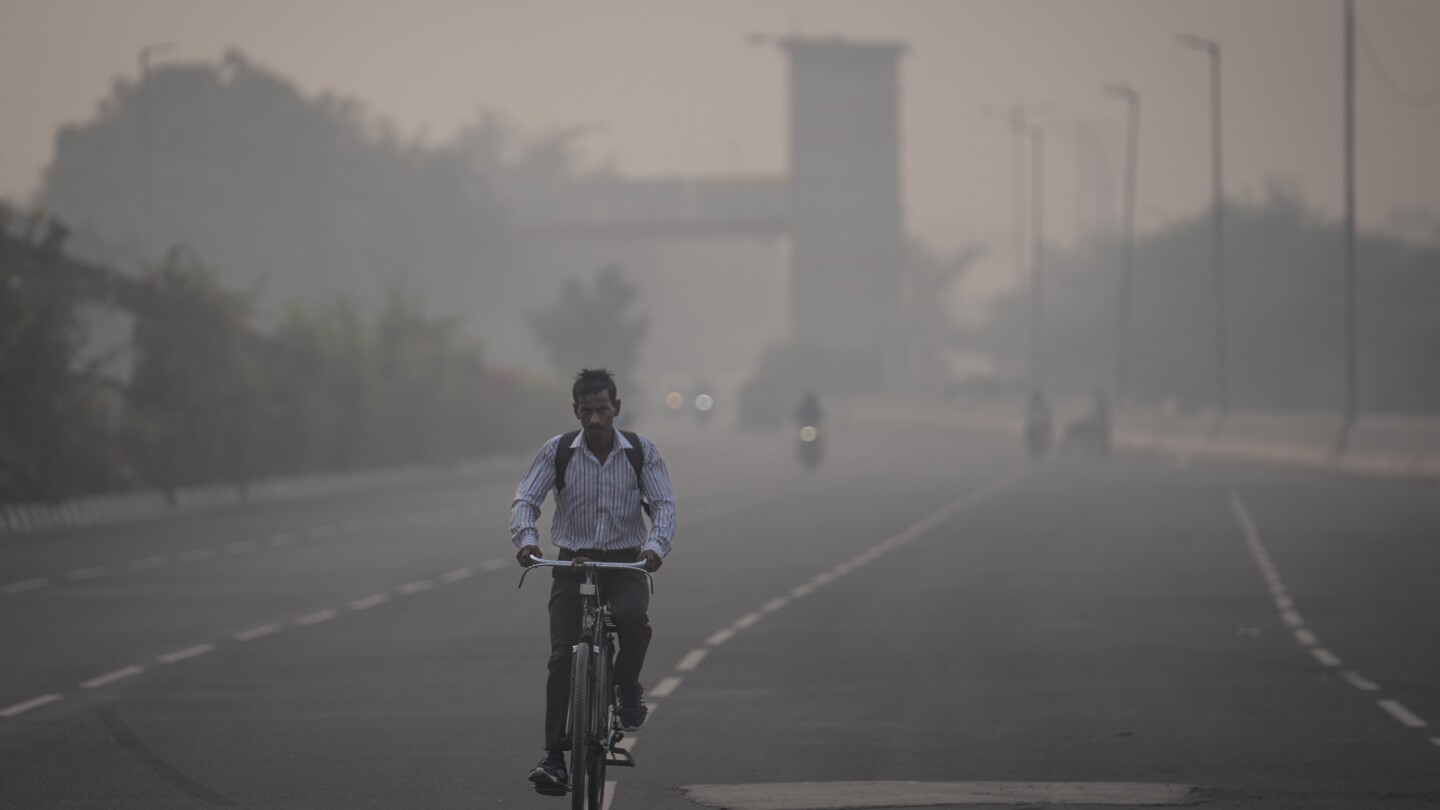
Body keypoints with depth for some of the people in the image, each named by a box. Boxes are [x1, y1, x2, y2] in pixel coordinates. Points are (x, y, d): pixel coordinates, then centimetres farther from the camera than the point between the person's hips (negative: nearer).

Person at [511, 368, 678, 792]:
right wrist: (526, 539, -29)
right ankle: (554, 755, -8)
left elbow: (664, 504, -8)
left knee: (634, 617, -33)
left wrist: (656, 546, -28)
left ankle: (628, 687, -2)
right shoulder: (557, 451, -4)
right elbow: (525, 499, -8)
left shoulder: (642, 451, -3)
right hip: (572, 564, 1)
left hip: (625, 564, -1)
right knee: (562, 656, -12)